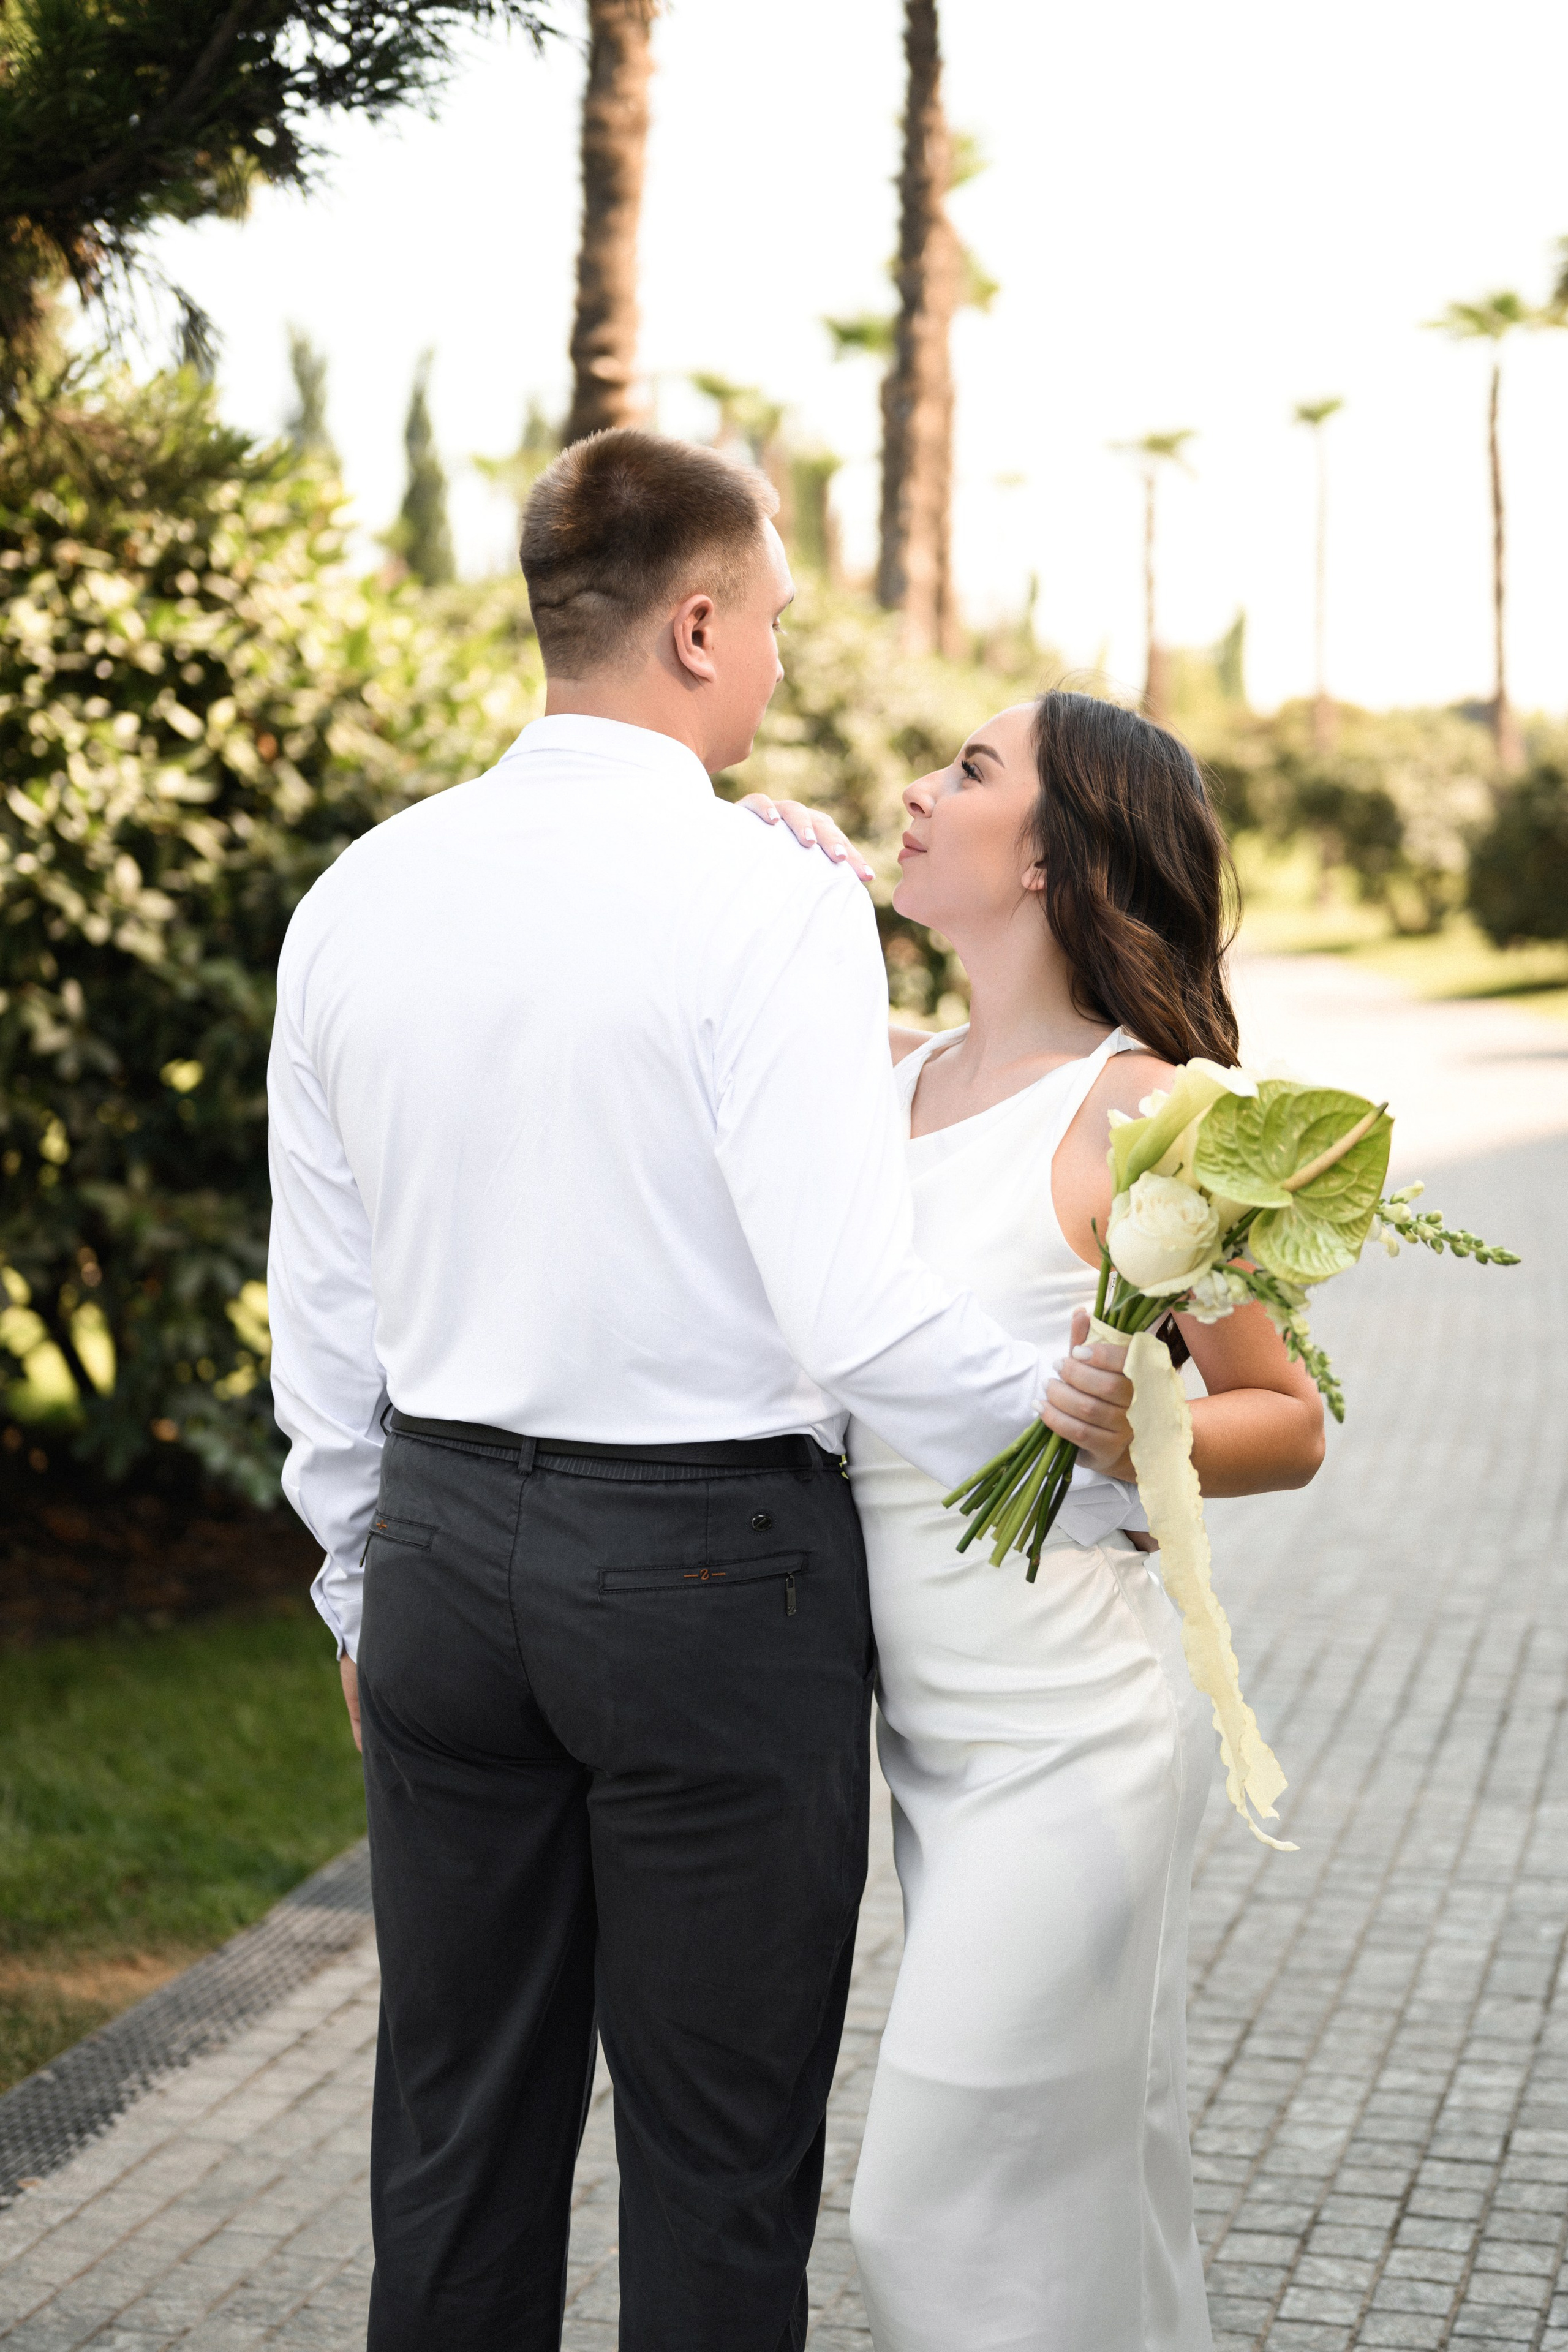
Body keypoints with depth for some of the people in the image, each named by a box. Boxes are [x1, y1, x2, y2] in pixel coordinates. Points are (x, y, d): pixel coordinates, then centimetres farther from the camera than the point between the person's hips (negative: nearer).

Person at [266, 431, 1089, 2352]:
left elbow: (320, 1311, 9)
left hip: (446, 1553, 6)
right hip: (711, 1570, -5)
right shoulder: (772, 900, -15)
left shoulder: (358, 896, 3)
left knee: (457, 2134, 17)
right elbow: (856, 1319, -21)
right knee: (718, 2159, 8)